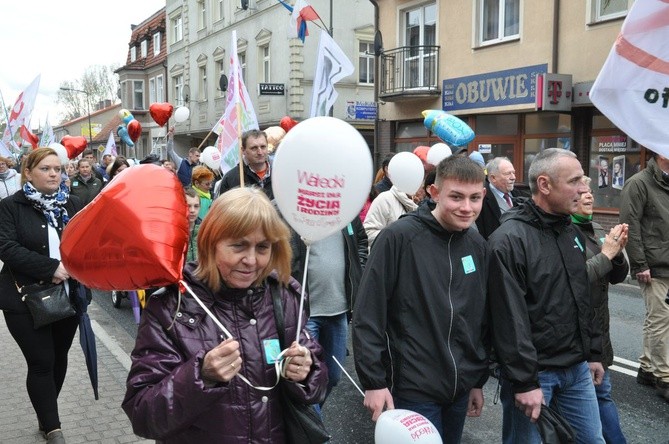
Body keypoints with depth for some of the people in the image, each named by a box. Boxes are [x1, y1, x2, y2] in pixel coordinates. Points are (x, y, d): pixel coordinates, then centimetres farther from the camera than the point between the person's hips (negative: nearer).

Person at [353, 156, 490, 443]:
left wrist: (479, 380, 14)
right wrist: (373, 382, -14)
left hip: (461, 388, 6)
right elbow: (367, 316, -14)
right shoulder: (398, 238, -15)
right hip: (413, 389, -6)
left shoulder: (478, 246, 4)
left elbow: (482, 319, 12)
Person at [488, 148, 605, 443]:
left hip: (577, 369, 8)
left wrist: (593, 353, 18)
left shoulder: (573, 232, 9)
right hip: (534, 372, -8)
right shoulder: (509, 239, -18)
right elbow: (510, 319, -22)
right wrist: (525, 382, -21)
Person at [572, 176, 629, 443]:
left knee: (601, 392, 14)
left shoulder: (596, 230, 9)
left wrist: (618, 252, -7)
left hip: (597, 329, 7)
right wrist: (605, 254, -18)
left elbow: (617, 277, 12)